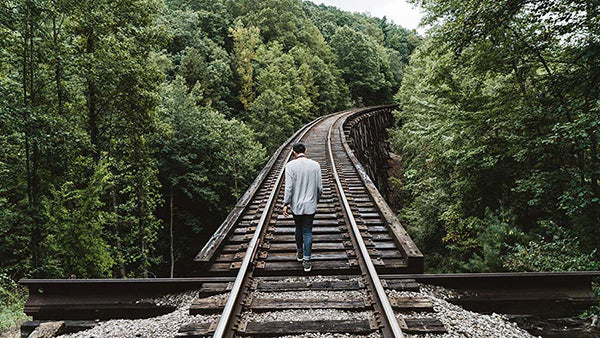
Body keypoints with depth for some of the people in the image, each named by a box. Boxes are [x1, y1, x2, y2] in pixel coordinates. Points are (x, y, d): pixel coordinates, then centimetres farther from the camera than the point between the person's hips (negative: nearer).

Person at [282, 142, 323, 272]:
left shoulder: (291, 165, -12)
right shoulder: (315, 165, -3)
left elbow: (289, 187, -14)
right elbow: (319, 187, 2)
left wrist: (286, 204, -6)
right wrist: (317, 198, 20)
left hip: (296, 204, -1)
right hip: (310, 205, 1)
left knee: (299, 229, 19)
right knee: (308, 231, 6)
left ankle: (299, 253, 36)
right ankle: (306, 260, 5)